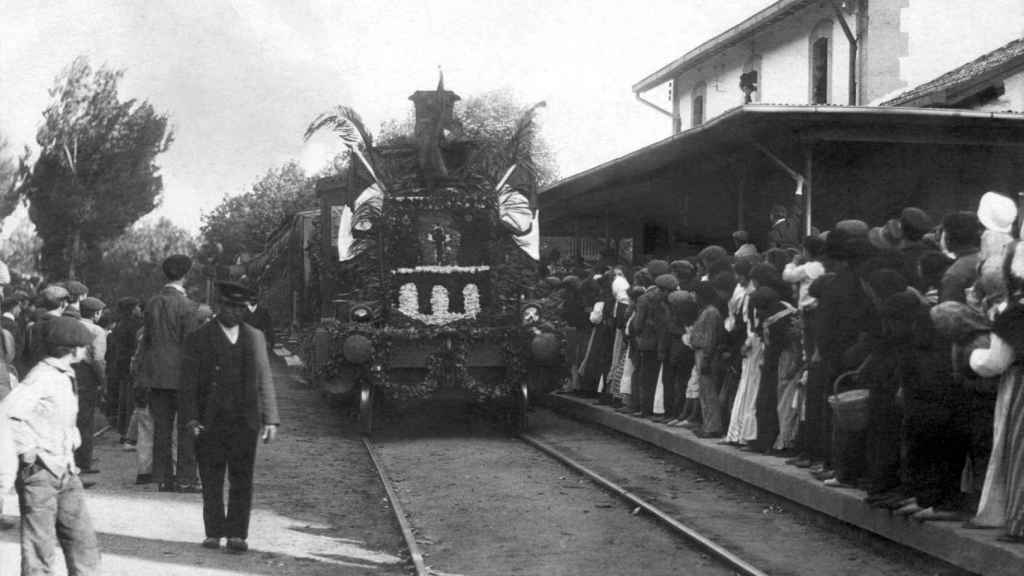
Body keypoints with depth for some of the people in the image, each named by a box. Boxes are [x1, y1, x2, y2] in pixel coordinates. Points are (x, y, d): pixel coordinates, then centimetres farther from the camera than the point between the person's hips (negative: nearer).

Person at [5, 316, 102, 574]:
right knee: (40, 551, -3)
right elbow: (9, 411, -28)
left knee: (84, 543, 9)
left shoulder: (66, 377, 13)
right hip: (40, 474, -8)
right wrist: (27, 449, -21)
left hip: (66, 473, 8)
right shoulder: (42, 377, -15)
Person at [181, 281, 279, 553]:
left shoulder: (255, 337, 10)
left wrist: (270, 418, 3)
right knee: (211, 482, 5)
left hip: (244, 421, 1)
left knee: (242, 482, 0)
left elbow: (264, 380, 10)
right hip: (210, 423, -1)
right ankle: (214, 533, 15)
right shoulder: (199, 339, 3)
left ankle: (237, 534, 6)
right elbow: (188, 384, 1)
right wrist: (191, 419, -10)